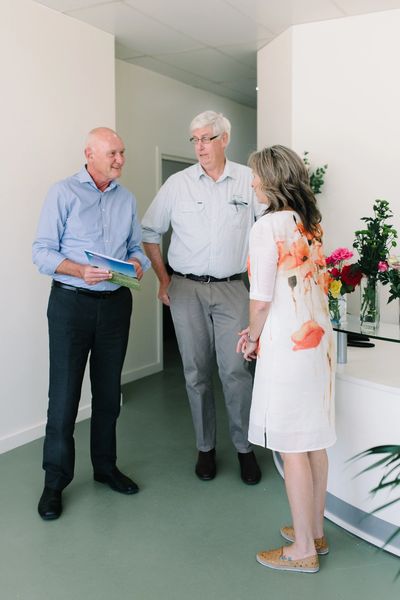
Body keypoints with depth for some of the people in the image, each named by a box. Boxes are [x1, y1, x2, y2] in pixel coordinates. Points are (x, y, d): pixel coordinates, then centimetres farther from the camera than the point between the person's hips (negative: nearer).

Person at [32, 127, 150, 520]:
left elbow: (136, 247, 15)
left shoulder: (126, 199, 12)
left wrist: (138, 263, -9)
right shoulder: (64, 193, -4)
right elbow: (42, 252, -9)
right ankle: (55, 481, 11)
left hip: (115, 303, 5)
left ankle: (105, 466, 28)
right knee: (64, 394, -2)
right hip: (71, 302, -4)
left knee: (108, 392, 13)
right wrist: (81, 270, -25)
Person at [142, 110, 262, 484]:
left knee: (235, 370, -5)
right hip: (186, 289, 1)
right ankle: (205, 447, 22)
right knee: (196, 372, 7)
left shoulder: (248, 181, 1)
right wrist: (163, 280, 8)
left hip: (231, 289, -1)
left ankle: (245, 447, 14)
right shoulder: (177, 184, 3)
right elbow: (150, 233, 11)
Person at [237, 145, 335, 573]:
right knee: (315, 442, 16)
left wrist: (252, 336, 3)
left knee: (292, 447, 2)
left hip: (287, 345, -8)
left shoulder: (268, 226, -13)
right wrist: (260, 330, 16)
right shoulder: (311, 224, 10)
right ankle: (315, 532, 31)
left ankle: (303, 550, 15)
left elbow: (261, 299, -16)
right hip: (318, 339, 8)